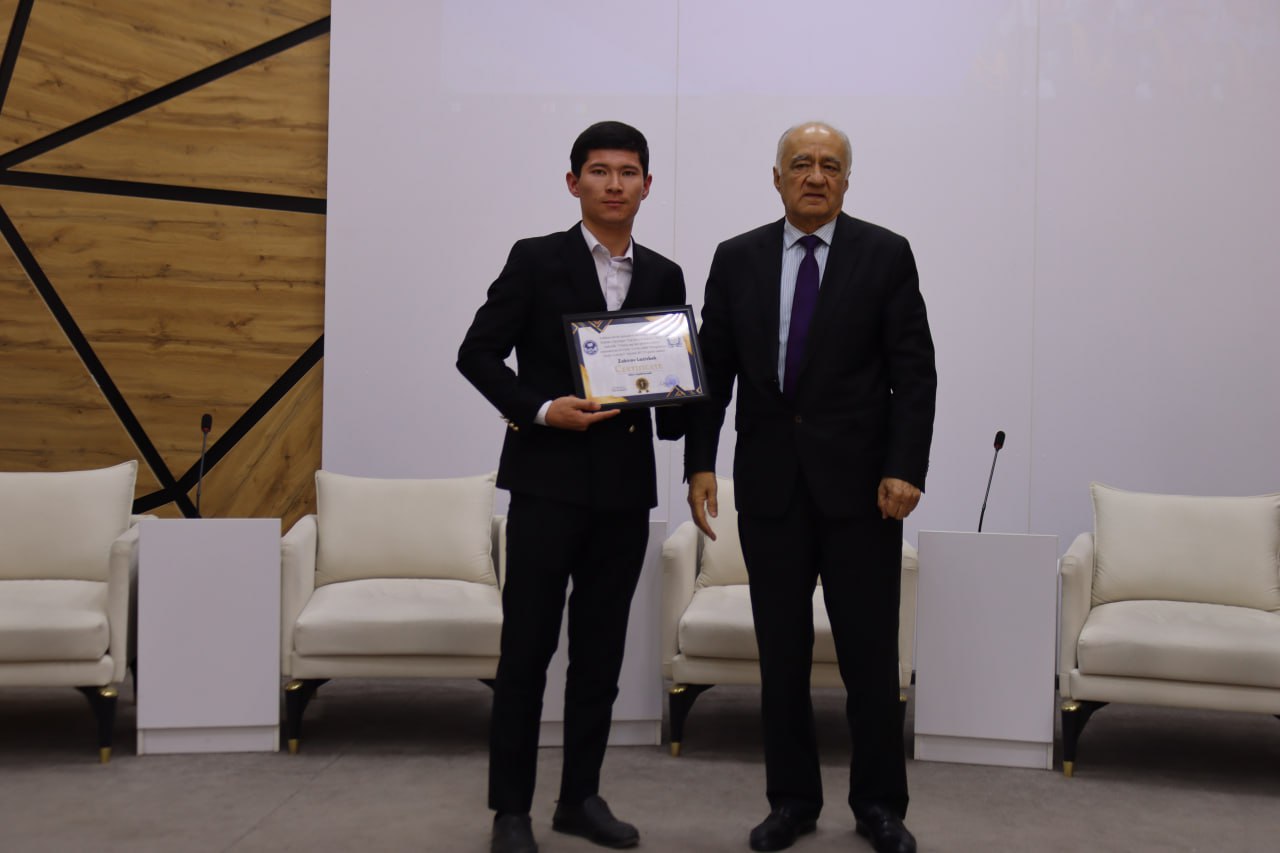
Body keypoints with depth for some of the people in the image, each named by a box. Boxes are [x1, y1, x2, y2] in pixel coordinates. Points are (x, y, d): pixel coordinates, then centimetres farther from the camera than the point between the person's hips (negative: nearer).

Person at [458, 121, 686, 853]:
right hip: (548, 479, -4)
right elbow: (478, 353, -3)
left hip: (626, 486, 4)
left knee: (601, 650, 10)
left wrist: (672, 397, -8)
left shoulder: (664, 278, 10)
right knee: (528, 647, 1)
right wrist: (540, 408, -15)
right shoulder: (536, 260, -1)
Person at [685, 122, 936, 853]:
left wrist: (905, 469, -13)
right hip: (769, 482, 2)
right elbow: (713, 369, 6)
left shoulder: (885, 255, 0)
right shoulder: (737, 259, 6)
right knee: (781, 652, 9)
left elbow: (914, 373, -4)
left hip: (860, 481, -2)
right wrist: (700, 462, -3)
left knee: (871, 652, 4)